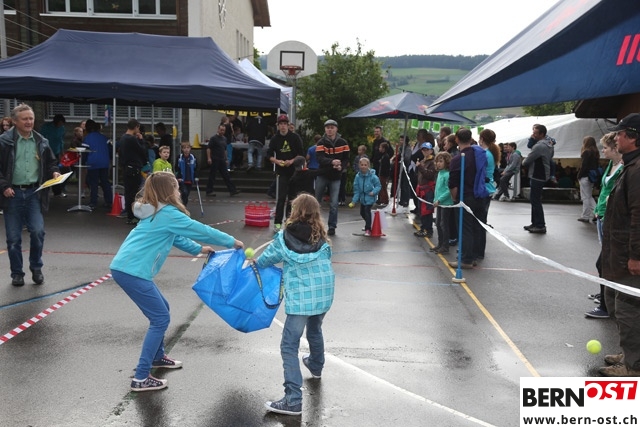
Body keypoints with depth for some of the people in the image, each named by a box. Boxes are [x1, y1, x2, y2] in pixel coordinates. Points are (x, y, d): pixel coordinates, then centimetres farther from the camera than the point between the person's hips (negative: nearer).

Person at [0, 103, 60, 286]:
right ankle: (17, 273, 18)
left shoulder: (41, 142, 7)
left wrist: (54, 172, 0)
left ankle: (36, 268, 13)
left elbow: (51, 163, 20)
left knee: (37, 231, -9)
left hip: (34, 193, 2)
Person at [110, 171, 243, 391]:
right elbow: (201, 230, -5)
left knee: (161, 309, 23)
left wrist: (197, 249, 31)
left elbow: (174, 237, 31)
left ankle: (157, 356, 39)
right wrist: (231, 241, 5)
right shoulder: (168, 214, -11)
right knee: (160, 319, -5)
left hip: (123, 267, 10)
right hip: (132, 272, -10)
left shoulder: (155, 212, 18)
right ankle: (141, 378, -3)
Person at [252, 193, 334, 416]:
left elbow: (264, 260, 8)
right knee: (315, 330, 31)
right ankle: (316, 366, 58)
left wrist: (255, 262, 30)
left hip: (300, 299, -5)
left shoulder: (285, 237, -5)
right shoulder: (321, 237, 3)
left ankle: (293, 400, -11)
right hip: (324, 295, 5)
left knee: (289, 346, -3)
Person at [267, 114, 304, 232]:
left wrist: (292, 161, -16)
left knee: (292, 197, 11)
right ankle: (277, 222, -7)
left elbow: (301, 153, -1)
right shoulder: (274, 139, 1)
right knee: (281, 197, -10)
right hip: (281, 172, -1)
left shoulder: (295, 137, -1)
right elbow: (269, 155, 4)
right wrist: (277, 161, -15)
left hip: (294, 170, 1)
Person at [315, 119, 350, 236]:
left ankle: (332, 226, 7)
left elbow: (346, 158, 1)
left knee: (334, 203, -4)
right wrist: (332, 162, -38)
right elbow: (320, 158, -20)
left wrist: (341, 166, -20)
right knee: (316, 201, 11)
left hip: (336, 177, 0)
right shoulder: (321, 142, -6)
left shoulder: (343, 143, 0)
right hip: (322, 175, 0)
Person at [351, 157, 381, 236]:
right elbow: (356, 189, -3)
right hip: (362, 198, 5)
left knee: (367, 211, -16)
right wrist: (354, 200, -4)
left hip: (370, 198, -5)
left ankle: (368, 229, -5)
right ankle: (368, 224, 43)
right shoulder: (358, 176, -7)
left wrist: (374, 192, -25)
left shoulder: (372, 176, -18)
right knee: (362, 212, 16)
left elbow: (378, 186, -7)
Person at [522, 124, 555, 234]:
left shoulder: (540, 146, -22)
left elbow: (527, 161, -16)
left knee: (535, 200, -5)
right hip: (543, 174, 11)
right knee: (534, 199, 18)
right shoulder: (549, 142, 10)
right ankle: (535, 223, 26)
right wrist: (532, 139, 2)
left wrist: (524, 162, 3)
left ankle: (540, 226, -2)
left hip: (537, 176, -11)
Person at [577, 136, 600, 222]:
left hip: (585, 177, -8)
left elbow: (583, 166, -18)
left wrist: (579, 176, -10)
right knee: (589, 196, 18)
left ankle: (586, 216, 5)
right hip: (592, 177, 8)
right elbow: (597, 165, 13)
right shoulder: (595, 153, 10)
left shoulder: (586, 152, -14)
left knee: (585, 197, -1)